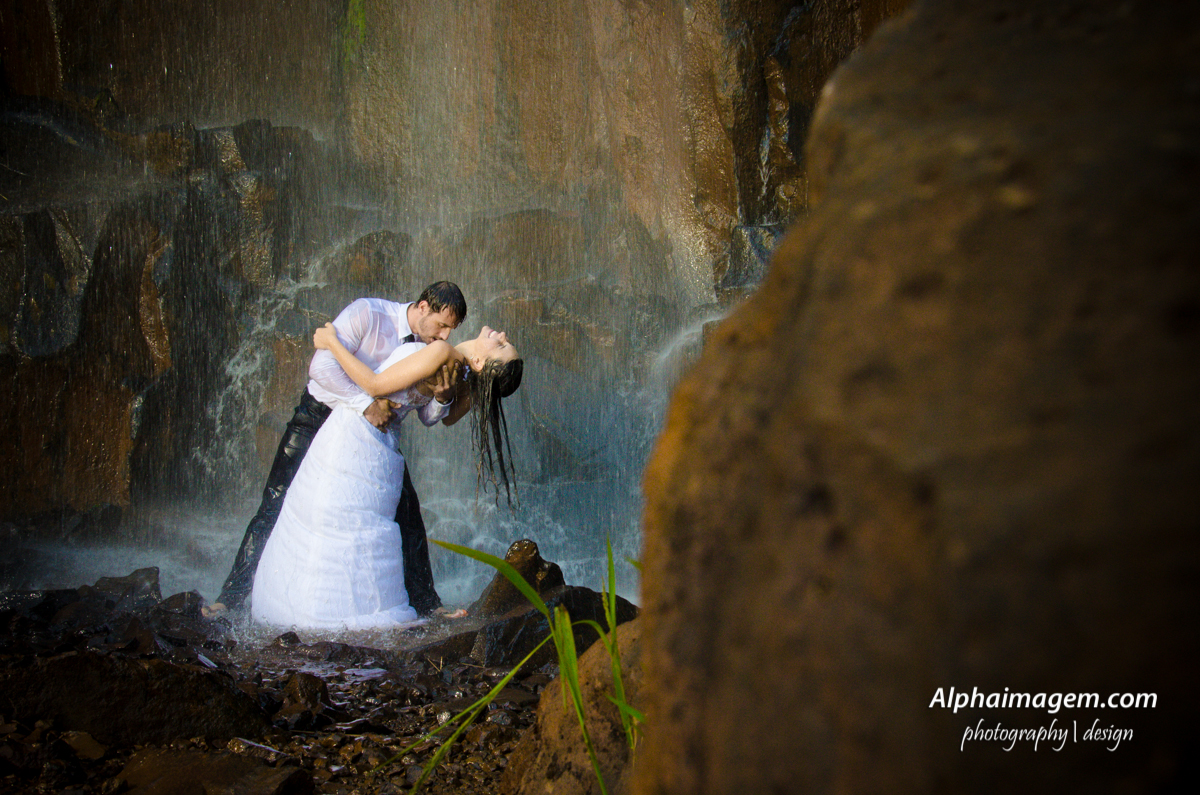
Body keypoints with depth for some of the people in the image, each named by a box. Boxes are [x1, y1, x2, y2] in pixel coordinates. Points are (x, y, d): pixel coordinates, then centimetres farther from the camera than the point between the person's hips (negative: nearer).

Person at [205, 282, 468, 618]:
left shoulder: (430, 347, -6)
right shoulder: (367, 313, -22)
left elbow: (428, 417, -2)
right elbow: (322, 367, -32)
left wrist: (443, 399, -25)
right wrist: (367, 404, -37)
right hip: (320, 415, -4)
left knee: (404, 509, -2)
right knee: (277, 506, -4)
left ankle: (426, 603, 11)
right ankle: (233, 594, 9)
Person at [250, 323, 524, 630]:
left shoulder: (441, 351, -27)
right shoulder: (464, 376, -4)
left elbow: (374, 385, -21)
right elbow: (448, 417, 16)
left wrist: (332, 342, -11)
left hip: (353, 438, -8)